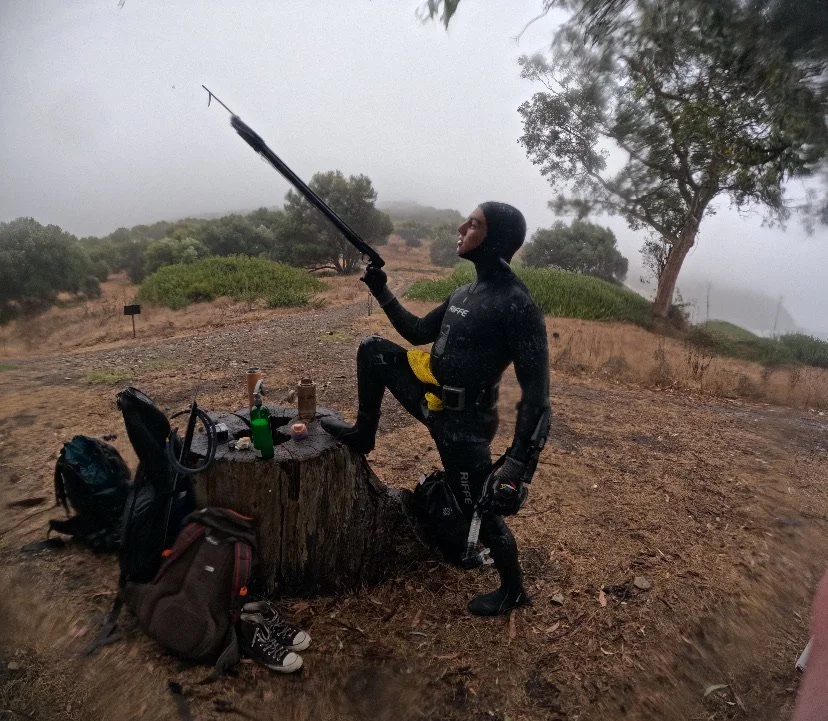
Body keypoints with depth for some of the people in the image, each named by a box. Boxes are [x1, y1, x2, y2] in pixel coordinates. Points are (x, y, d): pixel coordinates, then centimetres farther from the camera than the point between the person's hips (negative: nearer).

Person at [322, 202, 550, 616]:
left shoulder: (517, 306, -22)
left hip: (462, 424, -8)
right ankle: (363, 435, 21)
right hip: (432, 398, 8)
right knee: (372, 350, 6)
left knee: (481, 511, 7)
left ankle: (513, 591, 35)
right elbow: (418, 333, 18)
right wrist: (381, 291, 15)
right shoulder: (465, 292, 5)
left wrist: (519, 464, -28)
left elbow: (535, 393, -23)